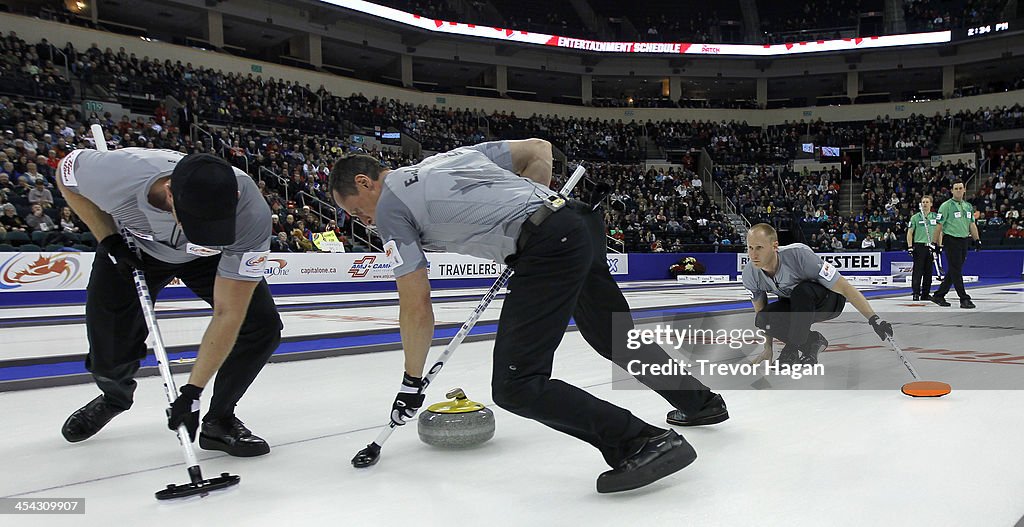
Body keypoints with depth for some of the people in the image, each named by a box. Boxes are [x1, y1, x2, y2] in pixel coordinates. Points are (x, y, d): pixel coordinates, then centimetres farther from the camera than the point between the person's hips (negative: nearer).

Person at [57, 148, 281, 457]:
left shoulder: (251, 214, -41)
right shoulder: (117, 174, -40)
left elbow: (228, 313, -33)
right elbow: (67, 171, -11)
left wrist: (192, 391, -31)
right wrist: (108, 238, -19)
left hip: (208, 258, 0)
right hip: (134, 248, 0)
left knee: (261, 326, -17)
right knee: (109, 358, -3)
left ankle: (219, 420, 5)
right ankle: (115, 397, 36)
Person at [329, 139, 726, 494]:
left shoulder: (390, 206, 5)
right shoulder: (457, 152, 25)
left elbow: (416, 308, 2)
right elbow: (539, 149, 24)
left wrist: (412, 382, 13)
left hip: (548, 248, -9)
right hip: (581, 222, 9)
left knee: (515, 386, -6)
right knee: (617, 336, 28)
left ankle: (645, 442, -13)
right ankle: (702, 402, 46)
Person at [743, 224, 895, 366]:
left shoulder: (798, 254, -34)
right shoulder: (750, 274, -18)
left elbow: (844, 287, -30)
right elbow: (760, 311, -1)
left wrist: (874, 319, -33)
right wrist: (768, 347, 0)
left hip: (830, 300, -4)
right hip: (793, 304, 5)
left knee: (802, 291, -37)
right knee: (763, 319, -25)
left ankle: (796, 347, -18)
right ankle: (813, 341, -1)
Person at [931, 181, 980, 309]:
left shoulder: (968, 206, 15)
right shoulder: (946, 205, -6)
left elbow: (972, 224, 19)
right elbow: (939, 225, -8)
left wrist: (977, 239, 11)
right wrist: (935, 243, -11)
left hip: (963, 241, 7)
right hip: (951, 240, -7)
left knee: (953, 271, 8)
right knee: (956, 271, -9)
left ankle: (939, 295, 16)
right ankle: (964, 299, -8)